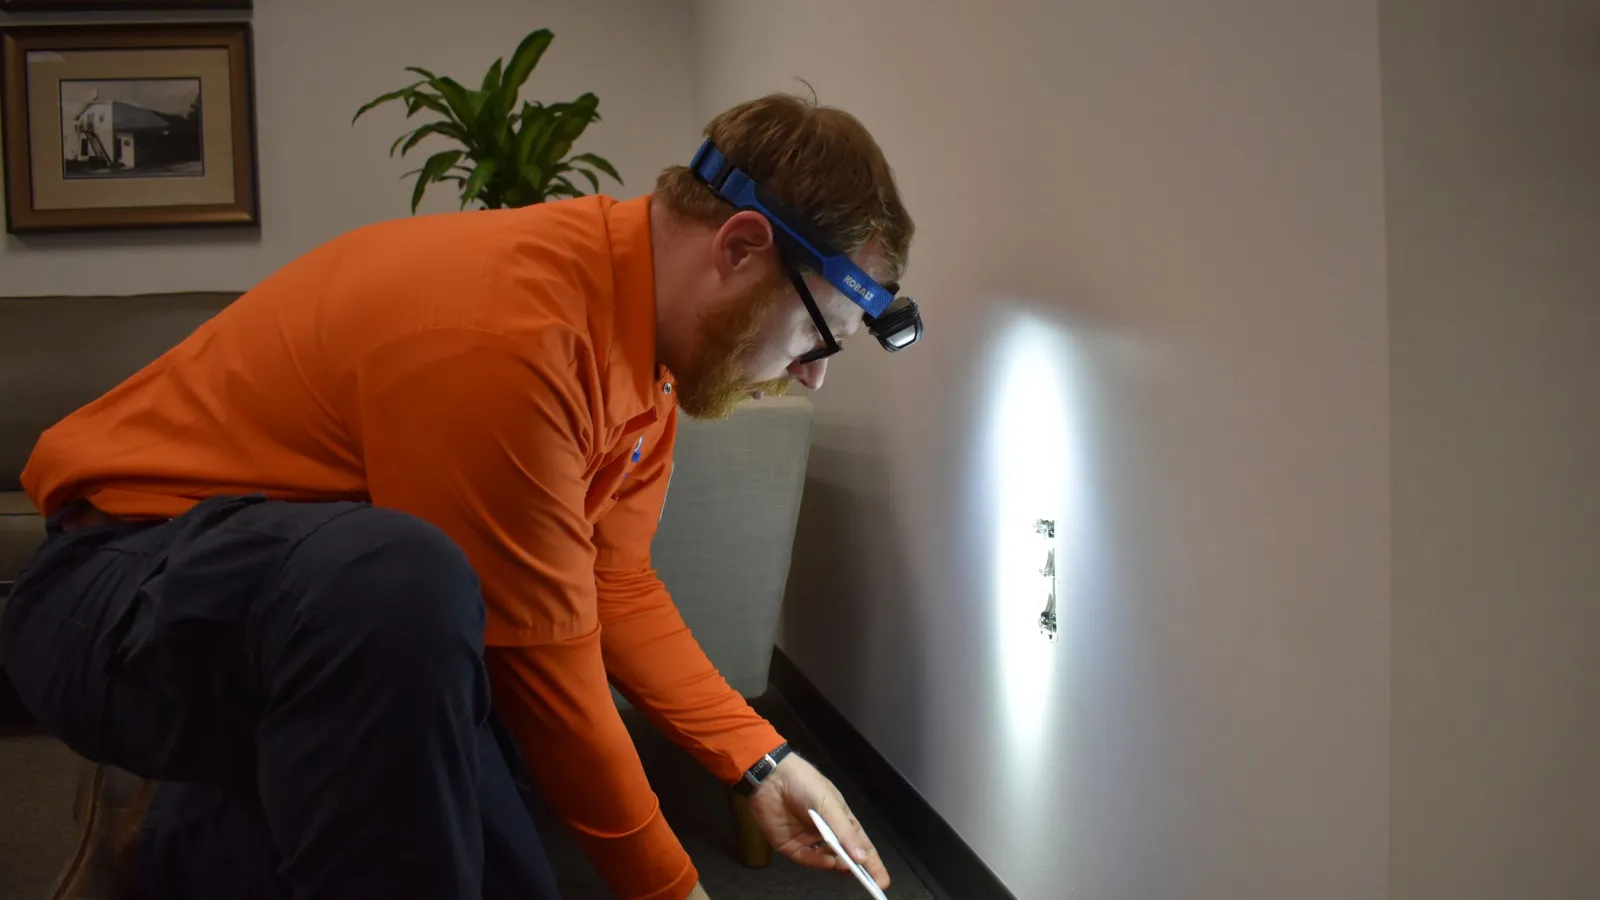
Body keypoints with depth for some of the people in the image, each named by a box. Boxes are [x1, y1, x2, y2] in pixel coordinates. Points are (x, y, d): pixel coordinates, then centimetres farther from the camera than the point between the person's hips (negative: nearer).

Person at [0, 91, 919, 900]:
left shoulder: (641, 324, -1)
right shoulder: (504, 334, -32)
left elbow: (611, 583, 9)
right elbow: (542, 662, -25)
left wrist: (762, 758, 4)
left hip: (317, 607, 9)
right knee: (397, 580, -40)